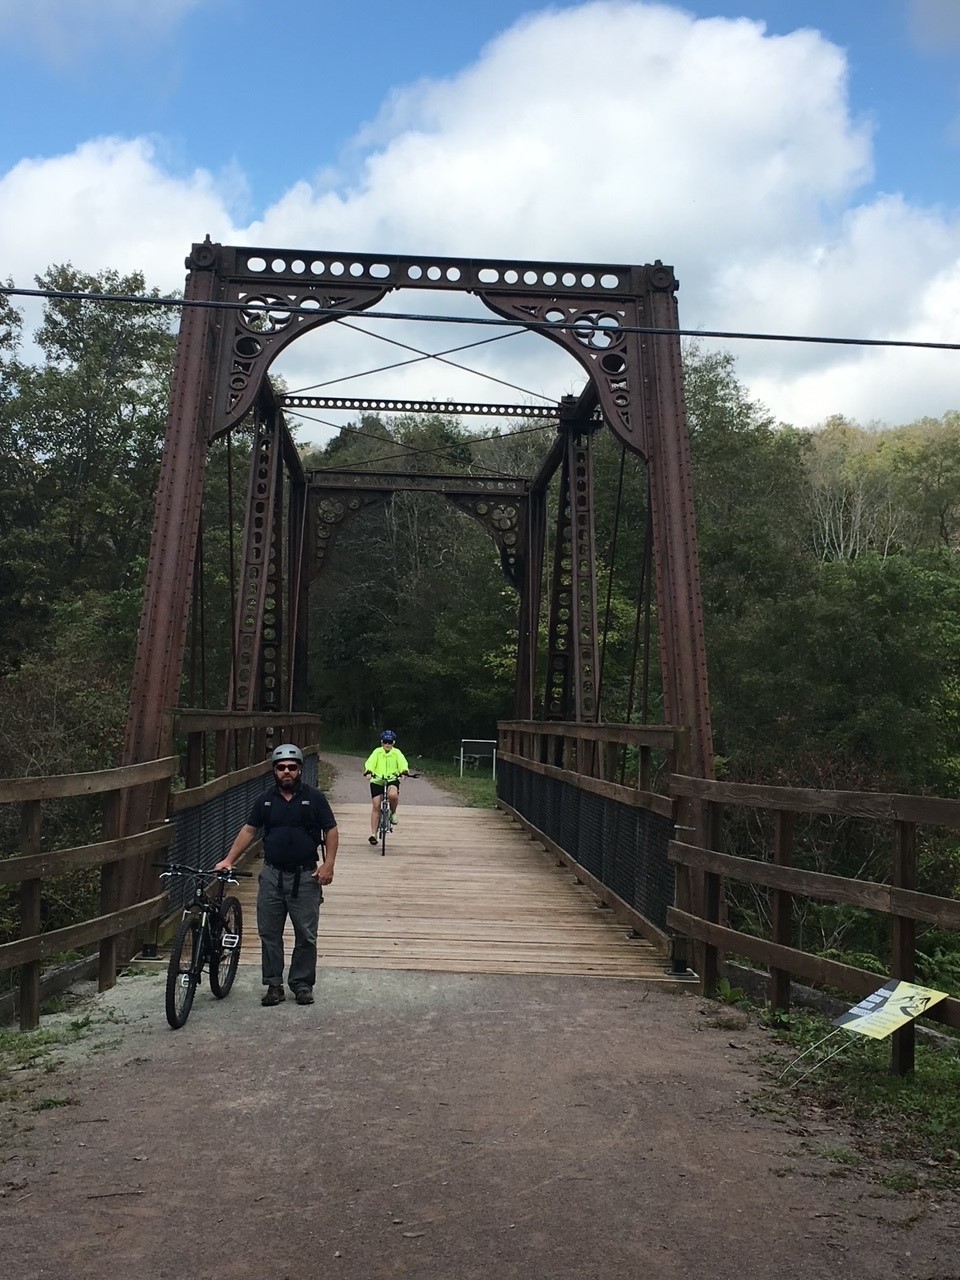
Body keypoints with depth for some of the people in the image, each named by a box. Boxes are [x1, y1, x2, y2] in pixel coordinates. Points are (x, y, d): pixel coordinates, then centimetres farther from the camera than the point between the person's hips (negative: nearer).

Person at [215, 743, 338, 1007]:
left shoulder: (314, 797, -1)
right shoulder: (265, 800, 7)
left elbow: (330, 830, -1)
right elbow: (249, 830, 12)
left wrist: (328, 864, -10)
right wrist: (228, 859, 5)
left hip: (305, 876, -3)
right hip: (272, 875, 3)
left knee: (306, 935, 2)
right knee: (269, 933, 5)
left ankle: (302, 985, 15)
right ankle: (274, 985, 16)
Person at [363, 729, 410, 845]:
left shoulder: (397, 753, 4)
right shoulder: (377, 752, 3)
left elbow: (403, 763, -10)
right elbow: (370, 762, -12)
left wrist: (404, 771, -32)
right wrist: (368, 771, -33)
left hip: (392, 780, -1)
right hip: (377, 780, 1)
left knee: (393, 795, -33)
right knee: (376, 807, -4)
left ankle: (393, 814, -1)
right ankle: (373, 834, 4)